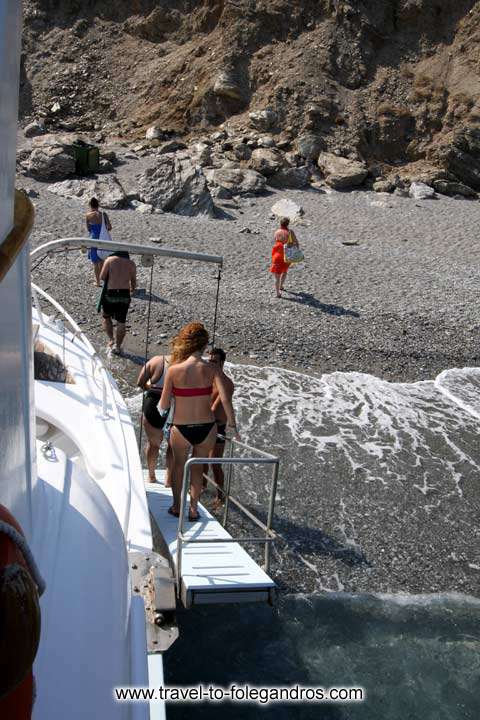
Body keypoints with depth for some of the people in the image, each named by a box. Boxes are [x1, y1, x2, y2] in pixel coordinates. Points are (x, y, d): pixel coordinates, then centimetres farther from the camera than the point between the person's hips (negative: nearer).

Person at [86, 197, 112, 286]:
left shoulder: (88, 215, -9)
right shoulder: (103, 214, -4)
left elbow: (88, 229, 1)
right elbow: (109, 227, -4)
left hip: (94, 239, -3)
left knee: (95, 262, 9)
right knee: (101, 260, 20)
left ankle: (98, 282, 14)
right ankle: (100, 278, 31)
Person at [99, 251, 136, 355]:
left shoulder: (110, 259, 3)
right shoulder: (131, 264, 8)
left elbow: (102, 277, -2)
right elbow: (133, 281, 10)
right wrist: (132, 289, 31)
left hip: (110, 293, -1)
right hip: (124, 294, 1)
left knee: (106, 317, 20)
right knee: (121, 322, 10)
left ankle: (111, 340, 8)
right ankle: (118, 346, 12)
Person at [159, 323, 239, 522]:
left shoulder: (174, 369, -10)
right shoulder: (211, 369, -9)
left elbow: (163, 405, -5)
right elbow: (225, 399, -19)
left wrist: (162, 410, 17)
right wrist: (231, 423, -9)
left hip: (181, 428, 0)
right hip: (206, 428, 1)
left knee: (179, 465, 26)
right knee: (197, 467, 24)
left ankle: (177, 506, 37)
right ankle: (193, 508, 30)